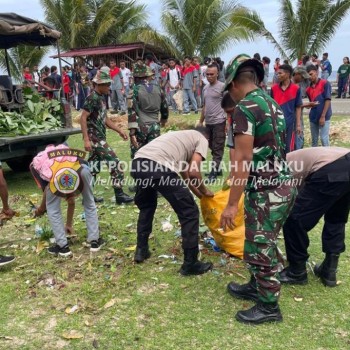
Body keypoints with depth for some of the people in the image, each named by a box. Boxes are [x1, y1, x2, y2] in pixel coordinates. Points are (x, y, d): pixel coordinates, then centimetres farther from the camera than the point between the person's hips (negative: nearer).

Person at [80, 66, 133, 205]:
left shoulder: (101, 97, 14)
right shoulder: (92, 98, -14)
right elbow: (83, 118, -19)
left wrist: (119, 131, 16)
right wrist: (86, 139, -25)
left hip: (99, 137, 9)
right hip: (94, 137, -9)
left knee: (93, 166, 12)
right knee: (114, 161, -10)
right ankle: (119, 195, -6)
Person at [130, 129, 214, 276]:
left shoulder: (182, 136, 41)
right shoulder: (202, 140, 20)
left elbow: (184, 171, 45)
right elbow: (193, 172, 4)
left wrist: (199, 194, 53)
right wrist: (205, 191, 23)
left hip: (137, 163, 8)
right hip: (159, 167, -8)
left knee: (146, 206, 34)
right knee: (189, 212, 8)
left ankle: (141, 250, 38)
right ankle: (190, 263, 15)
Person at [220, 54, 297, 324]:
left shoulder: (245, 108, -15)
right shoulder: (273, 104, 13)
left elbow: (242, 159, -21)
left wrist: (232, 204, -17)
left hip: (266, 191, -9)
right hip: (284, 185, 9)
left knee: (260, 249, 5)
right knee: (263, 245, 22)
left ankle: (269, 307, 20)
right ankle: (257, 287, 39)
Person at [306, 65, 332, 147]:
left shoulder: (325, 83, -6)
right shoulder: (309, 89, 12)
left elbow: (328, 100, -11)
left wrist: (323, 116, -15)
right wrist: (310, 104, -2)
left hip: (324, 117, -6)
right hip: (313, 117, 6)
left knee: (324, 139, -6)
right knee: (314, 140, 11)